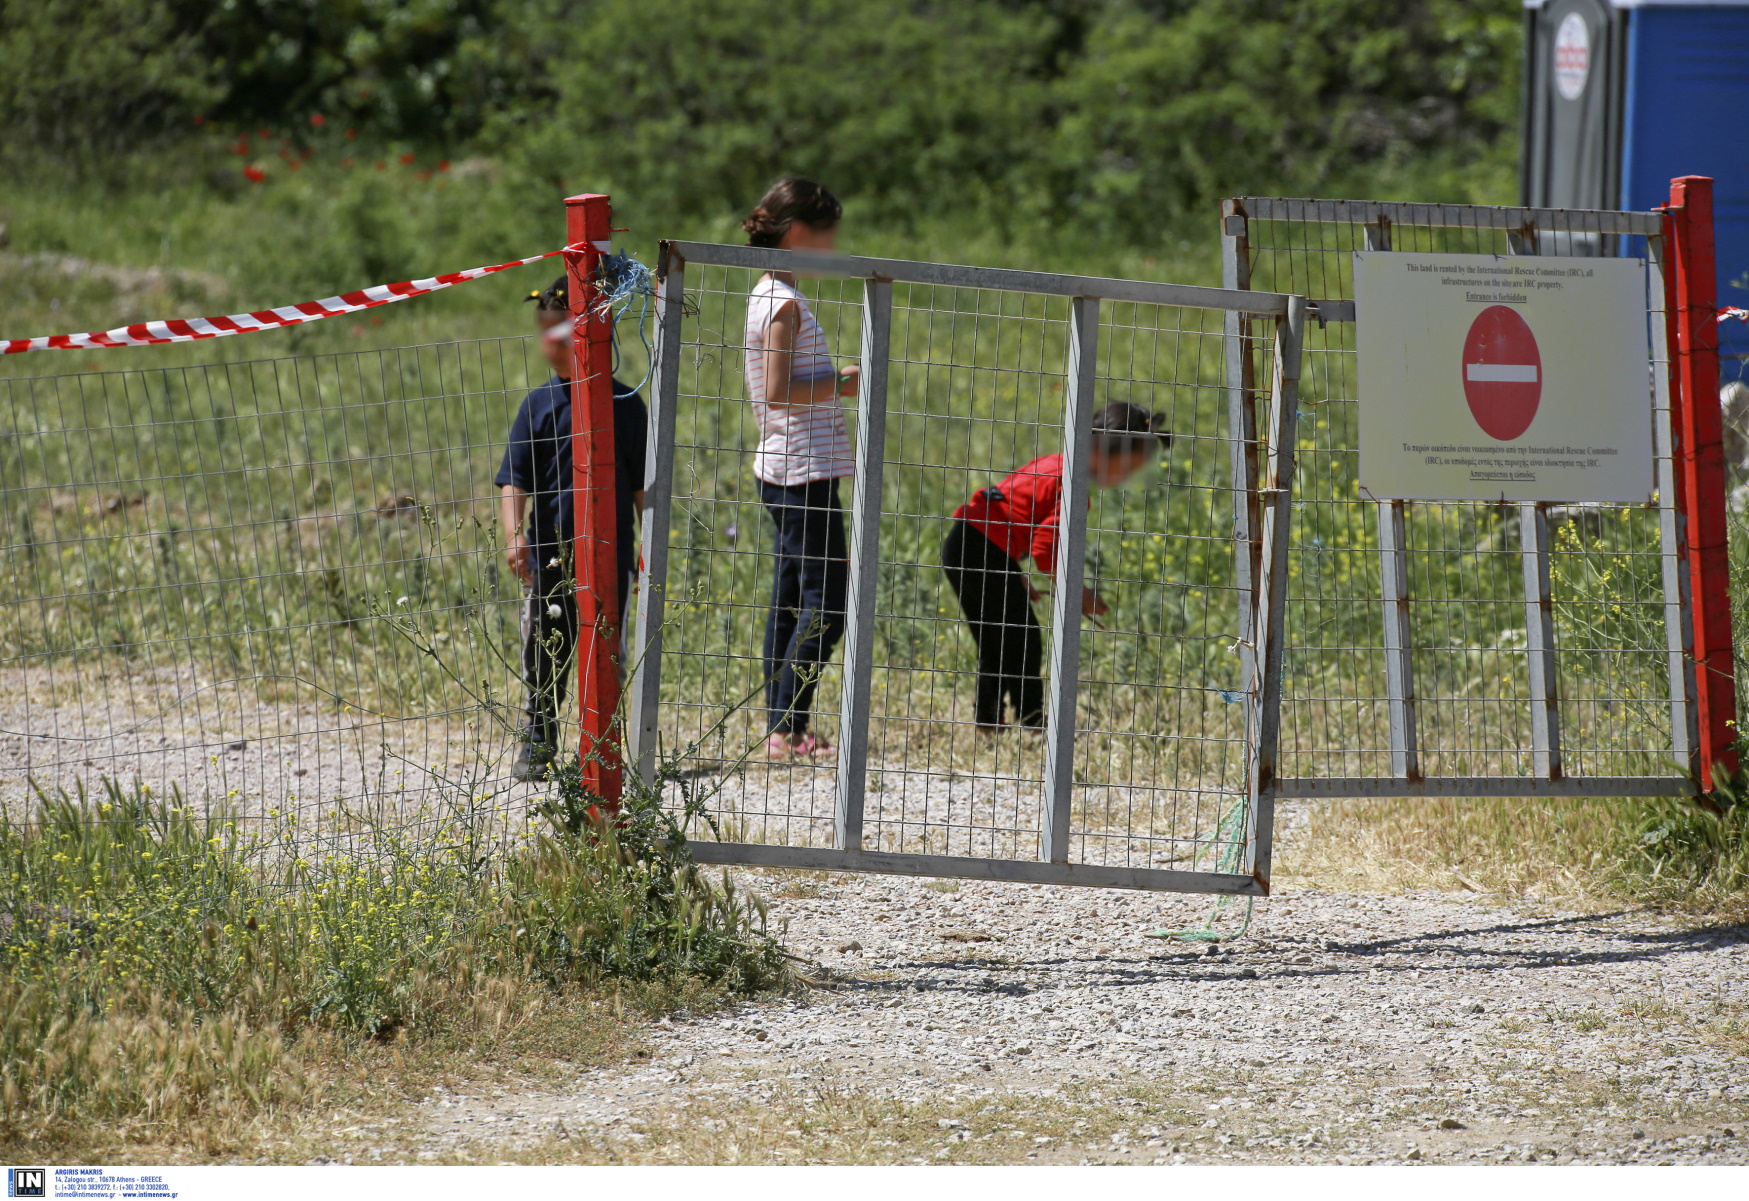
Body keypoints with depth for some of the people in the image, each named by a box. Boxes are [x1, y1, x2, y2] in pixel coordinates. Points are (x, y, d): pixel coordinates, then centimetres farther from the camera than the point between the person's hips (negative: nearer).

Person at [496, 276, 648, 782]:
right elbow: (514, 480, -3)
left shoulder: (624, 403, 2)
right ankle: (538, 742, 20)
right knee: (545, 651, 5)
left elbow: (643, 483, 7)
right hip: (550, 552, 0)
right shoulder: (540, 405, 1)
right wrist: (514, 536, -17)